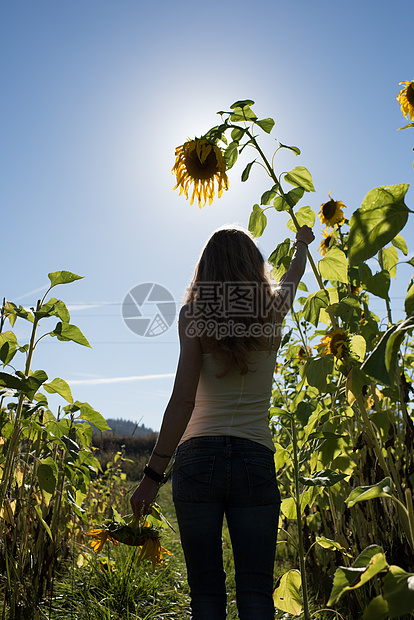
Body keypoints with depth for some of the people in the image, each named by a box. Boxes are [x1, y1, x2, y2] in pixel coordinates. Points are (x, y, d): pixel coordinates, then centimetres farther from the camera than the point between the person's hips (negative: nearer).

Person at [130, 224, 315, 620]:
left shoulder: (193, 317, -1)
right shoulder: (271, 315, 7)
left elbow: (183, 400, -9)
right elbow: (293, 279, 30)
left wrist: (153, 473, -6)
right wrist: (302, 244, 51)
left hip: (199, 456, -1)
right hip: (255, 460, 2)